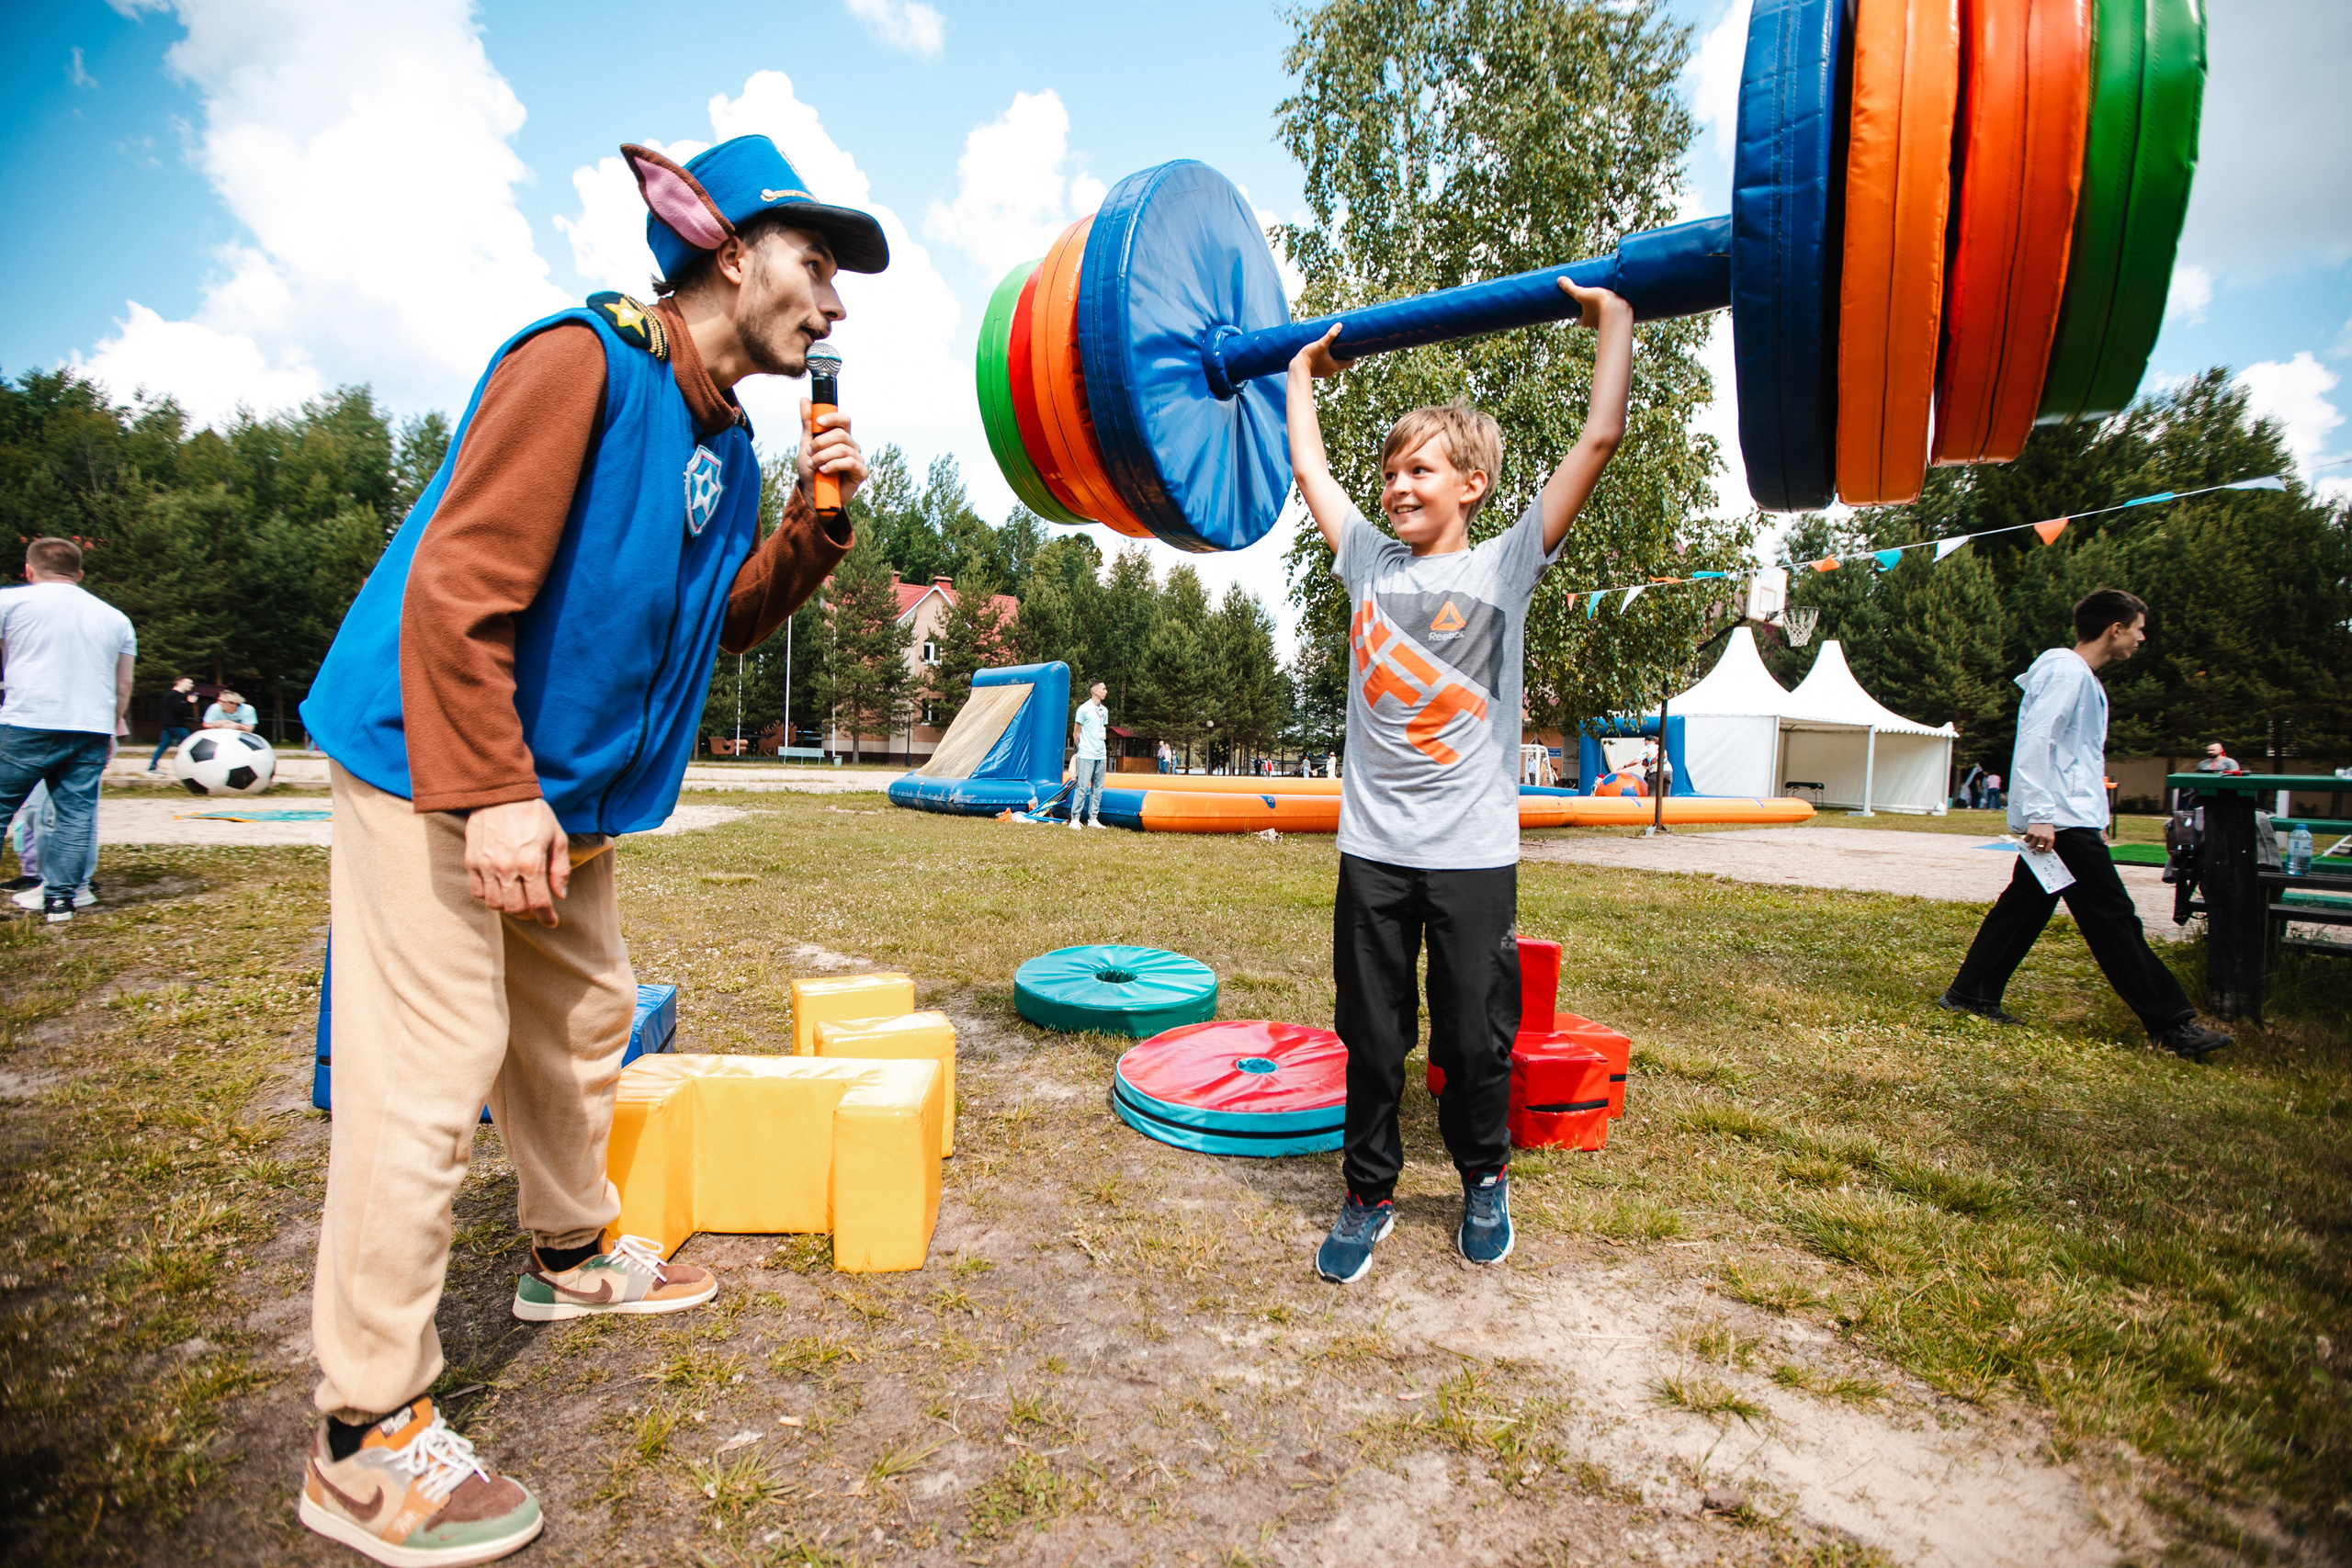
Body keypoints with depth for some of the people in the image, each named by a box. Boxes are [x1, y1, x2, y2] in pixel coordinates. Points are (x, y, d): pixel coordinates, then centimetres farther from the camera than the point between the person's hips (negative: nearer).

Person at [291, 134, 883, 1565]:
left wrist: (814, 522, -3)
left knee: (583, 1023, 19)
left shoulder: (725, 441, 11)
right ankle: (367, 1440, 7)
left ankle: (573, 1256, 41)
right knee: (431, 1072, -7)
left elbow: (726, 626, 11)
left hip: (568, 796, 9)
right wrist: (491, 793, -27)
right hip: (430, 775, -9)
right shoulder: (579, 362, -16)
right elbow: (456, 582, -23)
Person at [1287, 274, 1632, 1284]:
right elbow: (1307, 466, 19)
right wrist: (1302, 370, 29)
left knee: (1476, 1042, 10)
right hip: (1371, 850, 3)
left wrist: (1613, 314, 5)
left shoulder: (1506, 565, 1)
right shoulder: (1367, 561, 9)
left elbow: (1599, 440, -3)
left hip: (1472, 854, -2)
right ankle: (1368, 1193, 28)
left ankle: (1484, 1180, 35)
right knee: (1370, 1042, 10)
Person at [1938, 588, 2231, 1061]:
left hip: (2064, 822, 11)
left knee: (2023, 908, 10)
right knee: (2114, 919, -5)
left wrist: (2096, 819, 25)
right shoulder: (2066, 672, -11)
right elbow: (2035, 743, -21)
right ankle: (2171, 1023, 0)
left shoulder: (2085, 678, 21)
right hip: (2063, 823, -11)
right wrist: (2038, 815, -25)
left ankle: (1969, 994, 14)